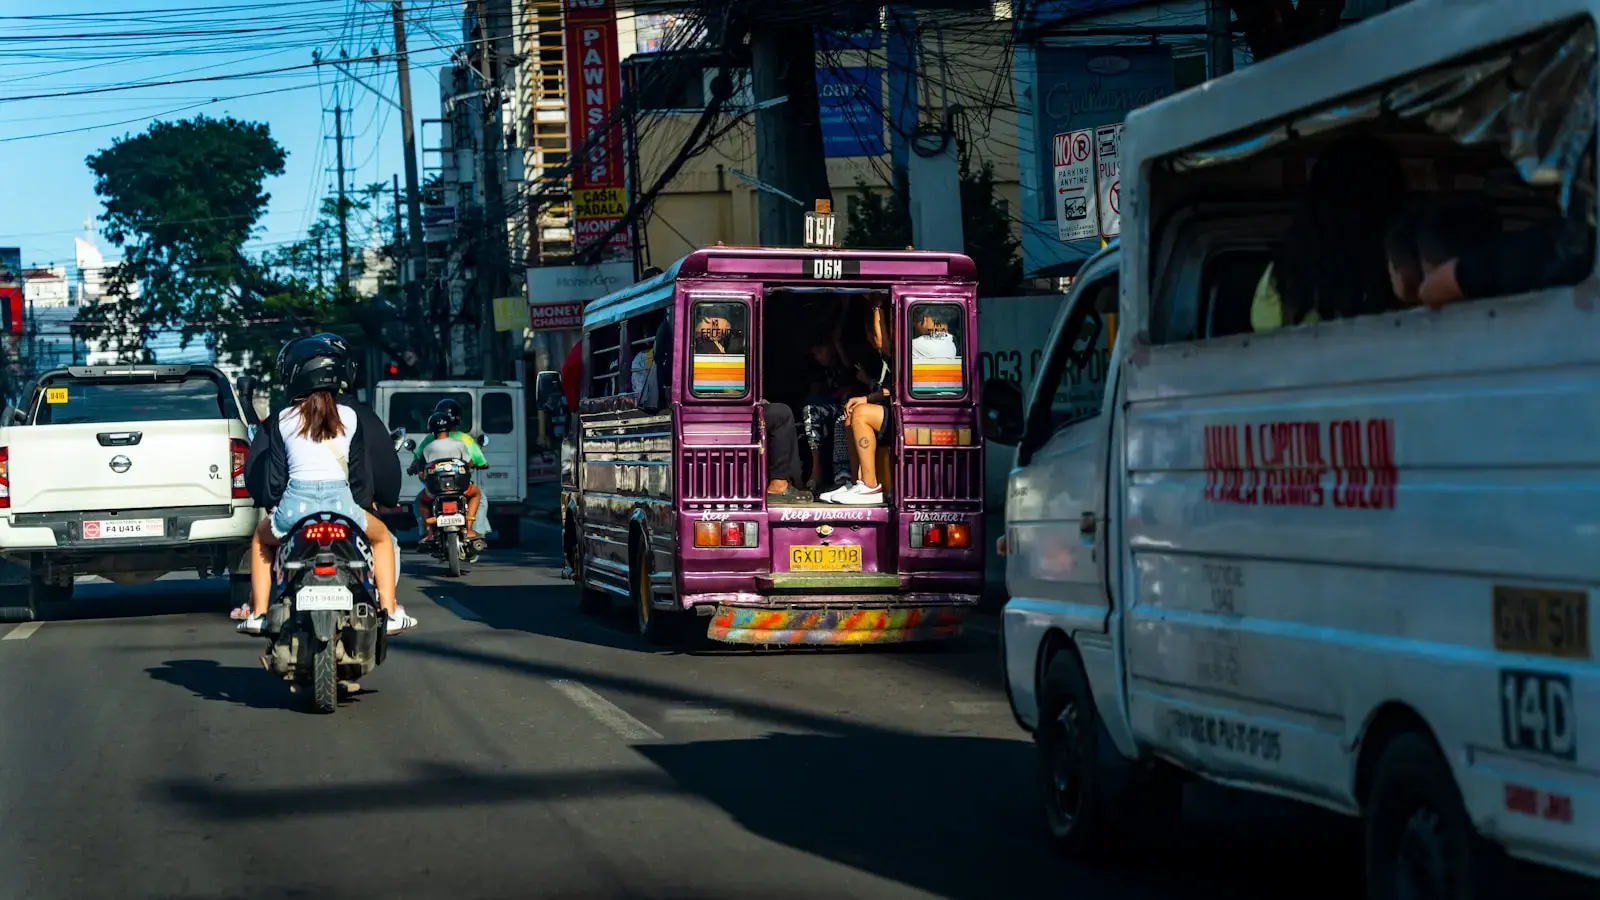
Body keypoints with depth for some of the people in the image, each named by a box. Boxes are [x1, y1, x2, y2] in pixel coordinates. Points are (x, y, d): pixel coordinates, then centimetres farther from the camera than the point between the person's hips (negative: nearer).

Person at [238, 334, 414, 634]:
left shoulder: (282, 420, 7)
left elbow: (272, 473, 10)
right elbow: (360, 471, 14)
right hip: (341, 503, 0)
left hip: (294, 504, 0)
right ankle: (390, 612, 16)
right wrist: (363, 503, 30)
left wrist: (271, 503, 27)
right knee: (382, 536, 30)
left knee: (261, 540, 34)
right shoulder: (350, 417, 9)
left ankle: (258, 614, 23)